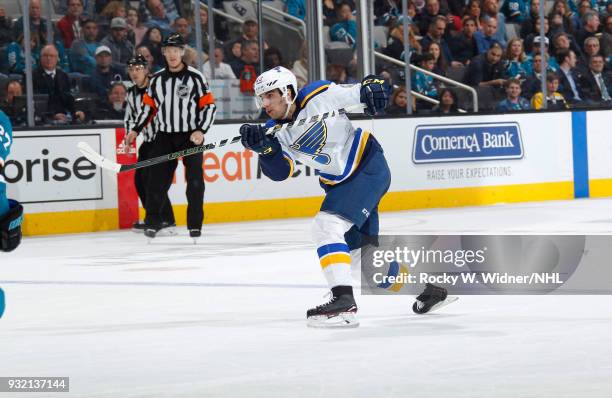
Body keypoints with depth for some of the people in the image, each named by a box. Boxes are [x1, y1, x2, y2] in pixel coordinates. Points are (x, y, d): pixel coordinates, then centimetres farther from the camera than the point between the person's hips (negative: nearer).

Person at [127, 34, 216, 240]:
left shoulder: (195, 77, -5)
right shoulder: (157, 80, 7)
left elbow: (209, 106, -5)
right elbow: (148, 107, 15)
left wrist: (201, 130, -15)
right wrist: (135, 130, 7)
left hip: (191, 136, -3)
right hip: (165, 136, 3)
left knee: (195, 180, -6)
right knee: (157, 179, -1)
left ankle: (195, 224, 2)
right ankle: (152, 222, 9)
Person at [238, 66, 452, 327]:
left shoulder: (319, 96, -18)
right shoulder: (276, 131, -4)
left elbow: (361, 92, -6)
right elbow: (280, 171, -18)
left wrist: (372, 86, -28)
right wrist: (263, 147, -35)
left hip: (370, 168, -8)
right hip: (339, 183, 8)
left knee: (326, 226, -23)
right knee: (363, 247, 15)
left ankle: (344, 301, -30)